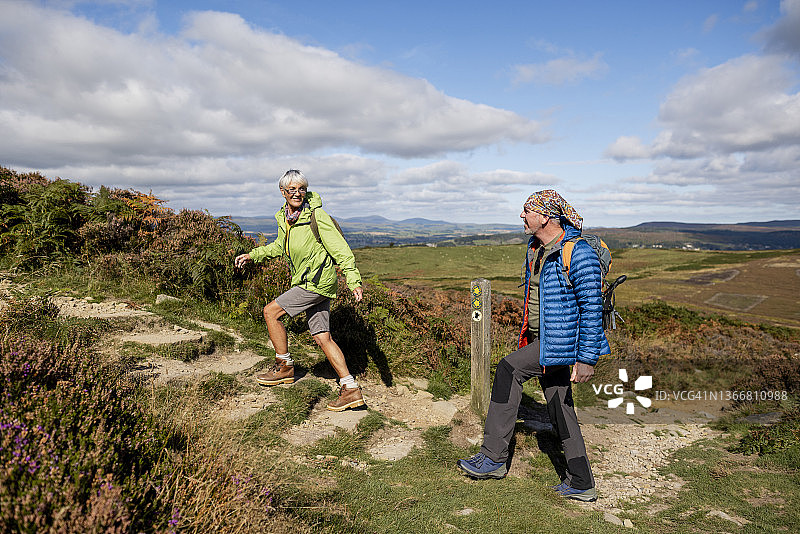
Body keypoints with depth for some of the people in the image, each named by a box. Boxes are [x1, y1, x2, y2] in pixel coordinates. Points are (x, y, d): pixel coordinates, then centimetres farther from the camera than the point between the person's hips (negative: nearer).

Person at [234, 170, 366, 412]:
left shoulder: (316, 215, -13)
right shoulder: (284, 217, 9)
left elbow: (340, 249, -15)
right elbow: (280, 245, 28)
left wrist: (354, 281, -23)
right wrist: (253, 255, 24)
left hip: (317, 281, -8)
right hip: (308, 282, 8)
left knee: (271, 311, -4)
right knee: (322, 337, 5)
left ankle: (284, 366, 13)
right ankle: (351, 390, 7)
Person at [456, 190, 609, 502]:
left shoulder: (579, 254, -18)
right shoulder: (536, 248, 9)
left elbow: (592, 308, -19)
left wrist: (586, 358, -20)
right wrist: (528, 335, 25)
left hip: (562, 342, -9)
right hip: (543, 339, 9)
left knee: (509, 369, -15)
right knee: (560, 412, 13)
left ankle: (493, 458, -5)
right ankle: (581, 485, 26)